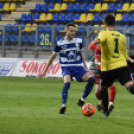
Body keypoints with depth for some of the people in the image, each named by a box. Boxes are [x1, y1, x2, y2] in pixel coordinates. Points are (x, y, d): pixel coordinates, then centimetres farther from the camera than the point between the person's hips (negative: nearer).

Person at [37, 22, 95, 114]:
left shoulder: (79, 41, 6)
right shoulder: (60, 43, -3)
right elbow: (52, 57, 8)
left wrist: (86, 68, 18)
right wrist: (44, 71, 10)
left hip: (78, 68, 3)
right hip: (67, 68, -3)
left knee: (91, 79, -20)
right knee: (67, 83, -34)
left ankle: (82, 100, -5)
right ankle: (63, 105, -24)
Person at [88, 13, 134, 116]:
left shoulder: (104, 34, 2)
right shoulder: (122, 36, 16)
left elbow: (99, 39, -25)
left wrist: (94, 42, -45)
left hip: (108, 67, -2)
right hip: (122, 66, 2)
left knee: (103, 87, 24)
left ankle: (105, 109, 37)